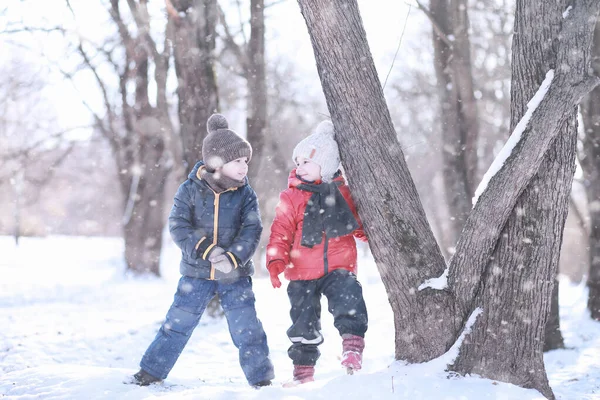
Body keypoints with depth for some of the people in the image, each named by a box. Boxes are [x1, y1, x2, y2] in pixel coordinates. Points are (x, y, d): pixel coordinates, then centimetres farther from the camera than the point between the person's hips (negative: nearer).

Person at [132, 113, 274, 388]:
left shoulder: (245, 194, -3)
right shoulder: (190, 190, -7)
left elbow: (252, 230, -9)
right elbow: (178, 226, -12)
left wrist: (233, 257, -25)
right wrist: (206, 249, -23)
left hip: (235, 275, 1)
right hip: (196, 272, -1)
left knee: (247, 329, 1)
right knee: (177, 324, 5)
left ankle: (261, 378, 15)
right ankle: (151, 371, 18)